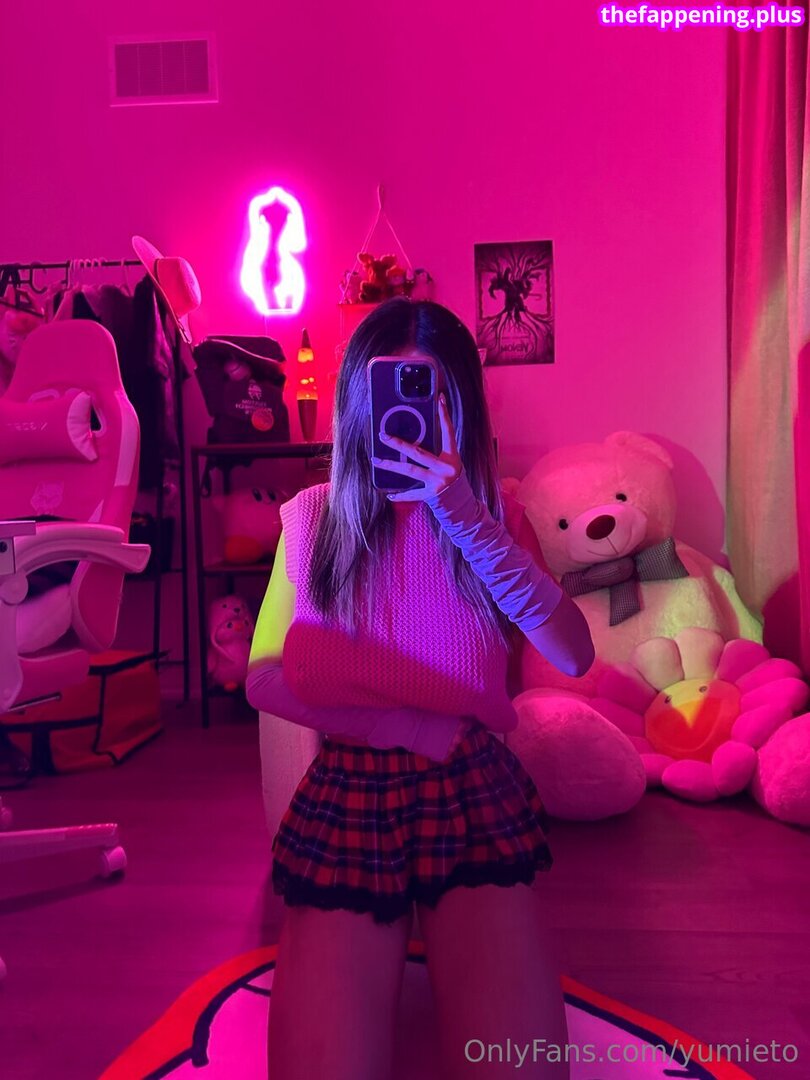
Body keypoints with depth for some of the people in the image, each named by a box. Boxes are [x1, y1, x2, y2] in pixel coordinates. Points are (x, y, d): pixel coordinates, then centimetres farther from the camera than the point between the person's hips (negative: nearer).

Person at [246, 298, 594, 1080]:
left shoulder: (492, 511, 6)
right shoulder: (315, 515, 4)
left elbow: (574, 656, -8)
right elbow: (263, 679, 1)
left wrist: (469, 521, -16)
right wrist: (389, 721, -10)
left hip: (476, 790, 1)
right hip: (346, 795, 0)